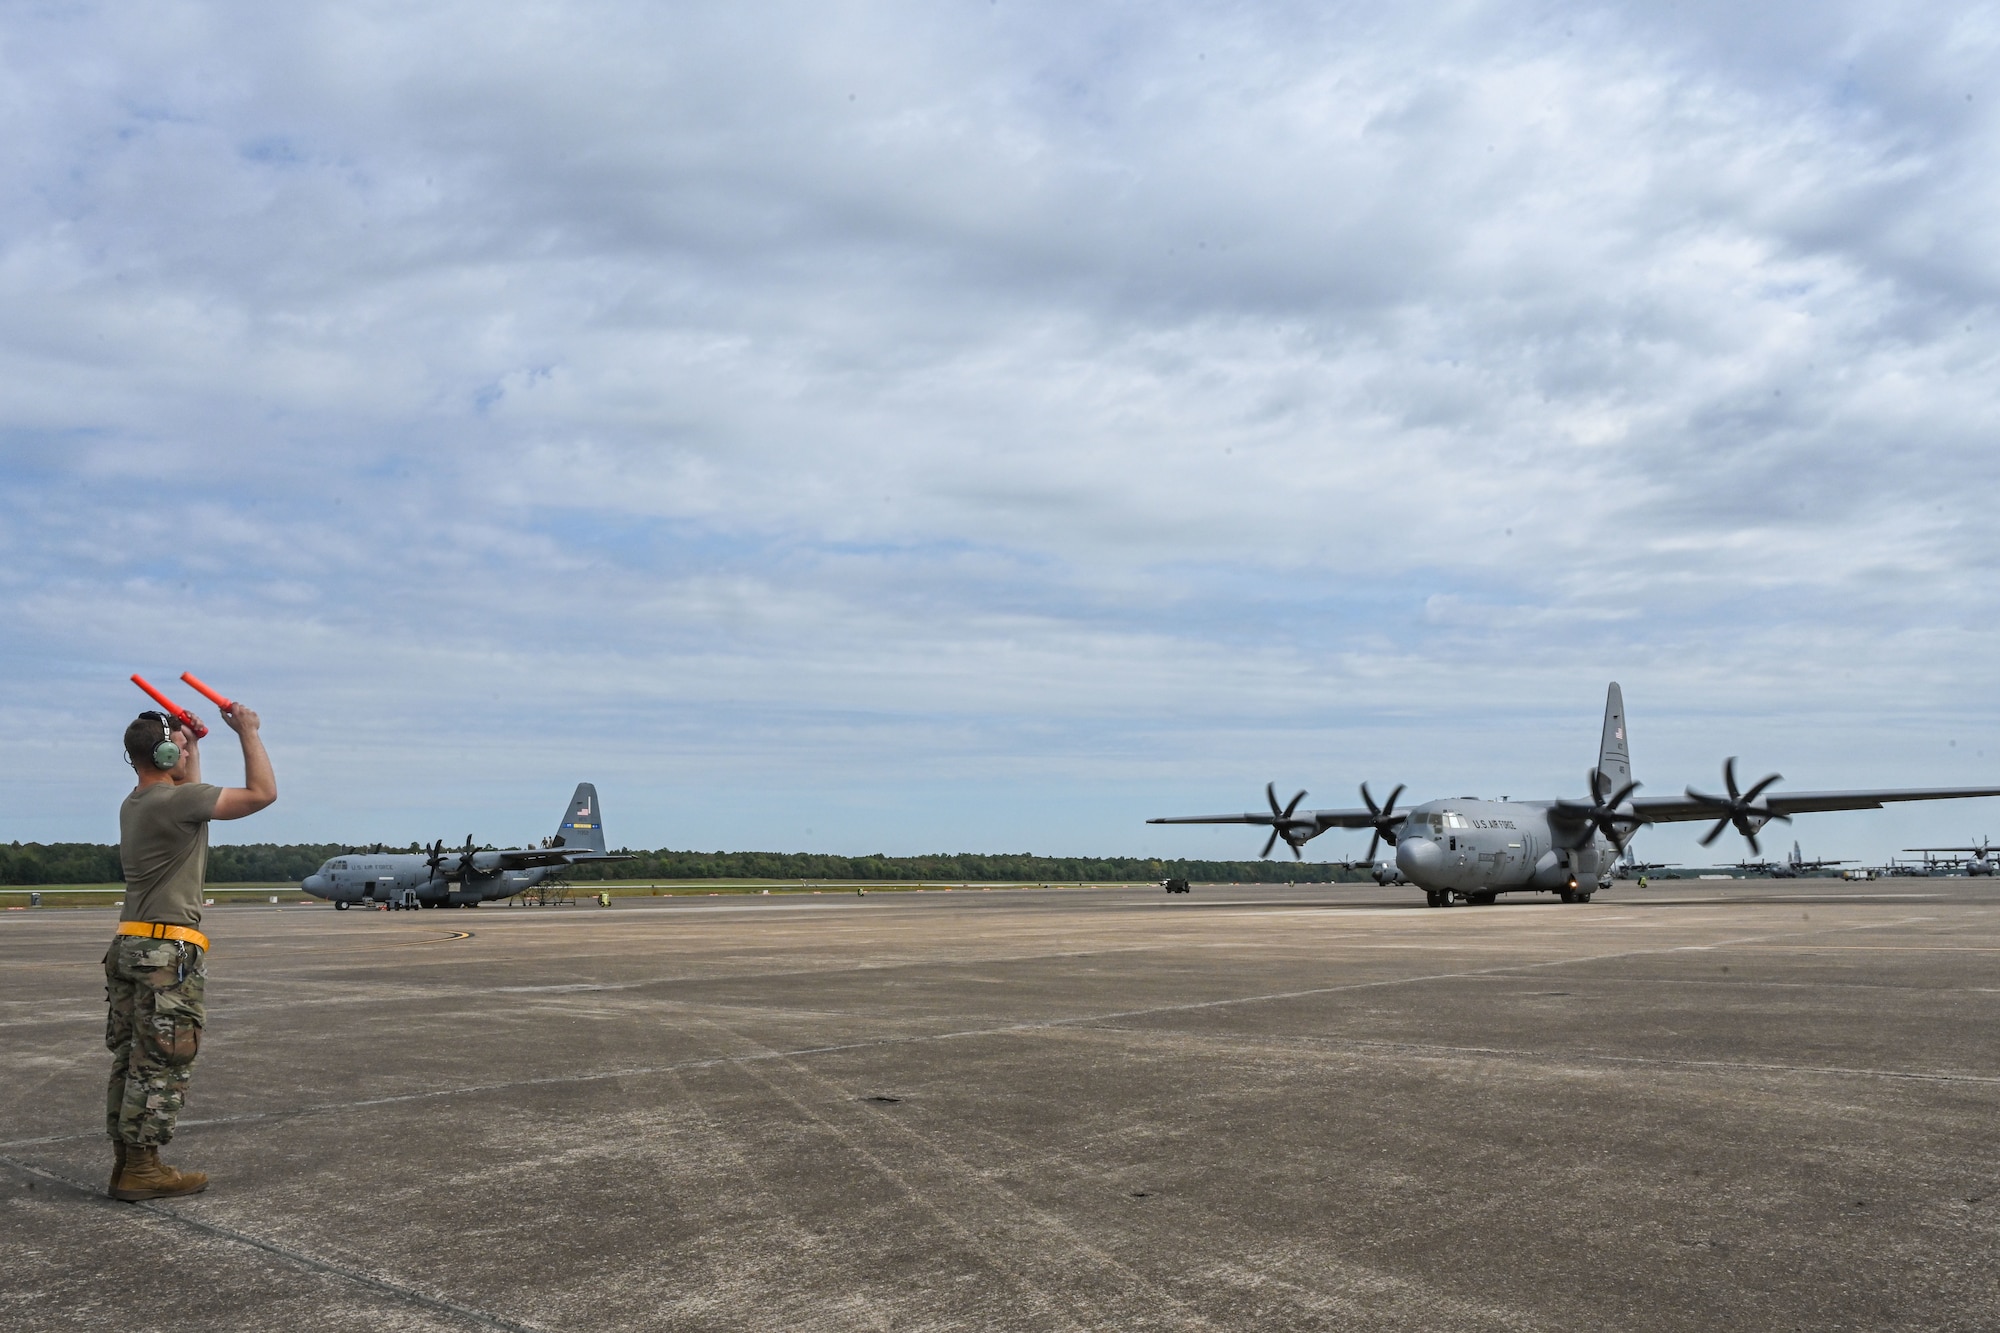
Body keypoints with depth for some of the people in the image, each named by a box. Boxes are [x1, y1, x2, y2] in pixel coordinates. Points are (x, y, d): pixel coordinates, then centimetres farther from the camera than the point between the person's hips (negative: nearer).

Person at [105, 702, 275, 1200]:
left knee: (130, 1060, 12)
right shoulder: (176, 800, -16)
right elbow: (262, 793, -15)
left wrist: (195, 742, 32)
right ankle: (141, 1168, 0)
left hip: (128, 947, 10)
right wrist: (248, 732, -4)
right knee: (162, 1064, -4)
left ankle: (126, 1160, 18)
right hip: (168, 952, -10)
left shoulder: (134, 805, 13)